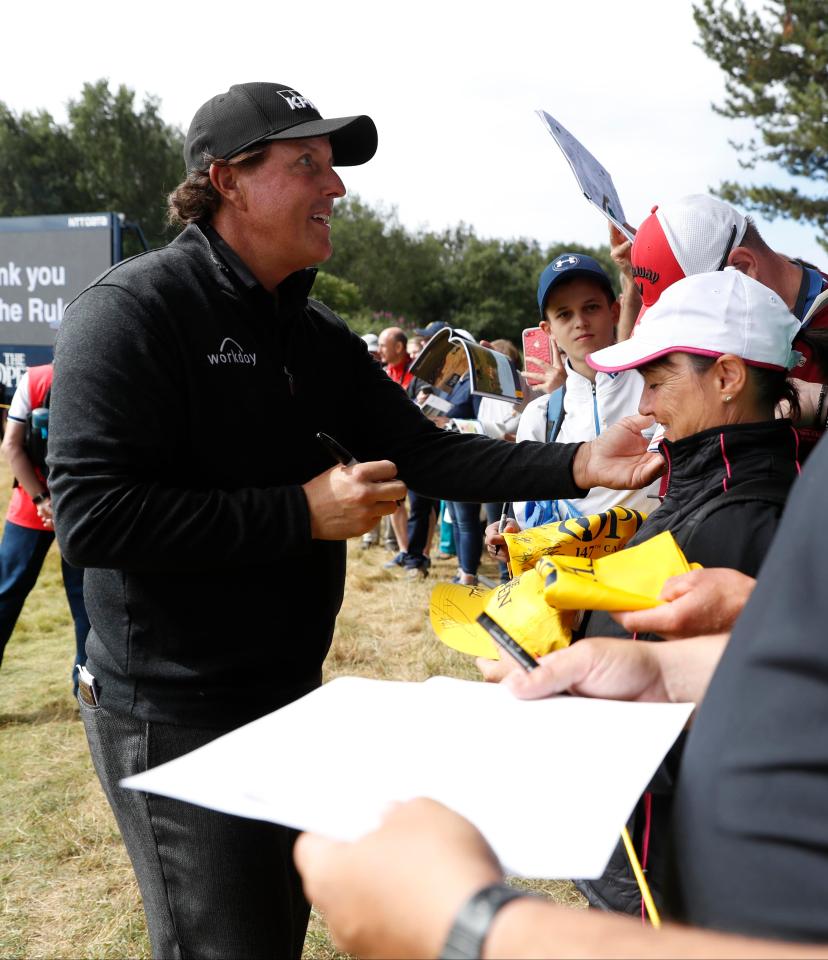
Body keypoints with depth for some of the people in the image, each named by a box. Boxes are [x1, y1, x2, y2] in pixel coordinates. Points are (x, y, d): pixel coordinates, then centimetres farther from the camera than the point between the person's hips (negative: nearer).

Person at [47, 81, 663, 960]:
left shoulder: (314, 334, 8)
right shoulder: (131, 311, -16)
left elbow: (421, 452, 4)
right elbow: (91, 515, -25)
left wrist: (578, 464, -10)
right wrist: (302, 513, -23)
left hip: (290, 692, 8)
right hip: (177, 717, -8)